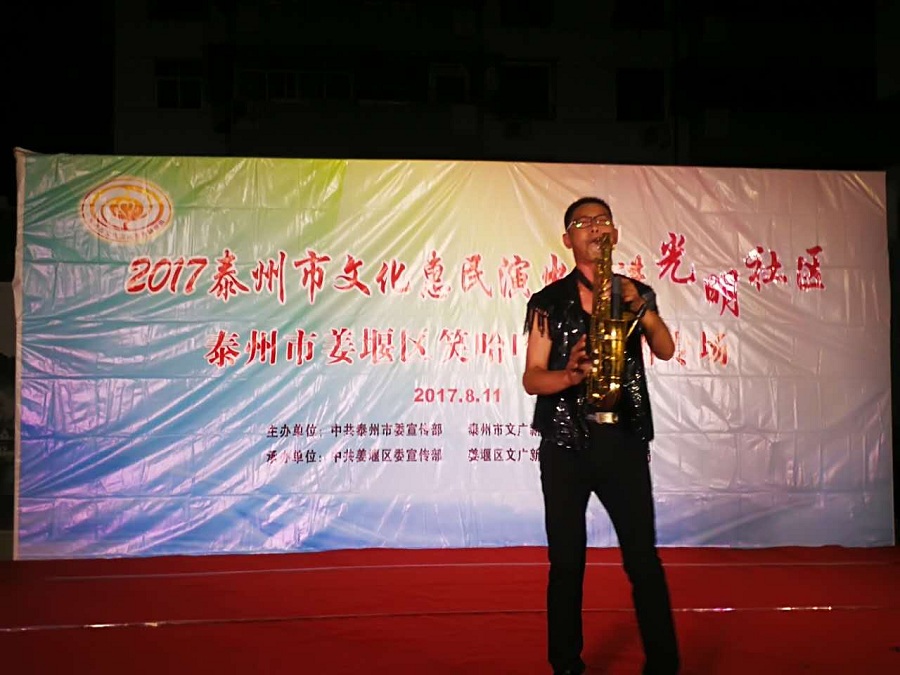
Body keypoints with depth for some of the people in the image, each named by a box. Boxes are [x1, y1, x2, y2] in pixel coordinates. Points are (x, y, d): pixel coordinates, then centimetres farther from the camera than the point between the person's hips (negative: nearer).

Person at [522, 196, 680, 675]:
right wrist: (572, 373, -21)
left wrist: (639, 304, -20)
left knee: (643, 560, -1)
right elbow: (532, 378, -1)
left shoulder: (636, 292, 11)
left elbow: (665, 350, -5)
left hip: (624, 441, 1)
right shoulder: (548, 301, 5)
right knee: (566, 563, 4)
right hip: (564, 444, 0)